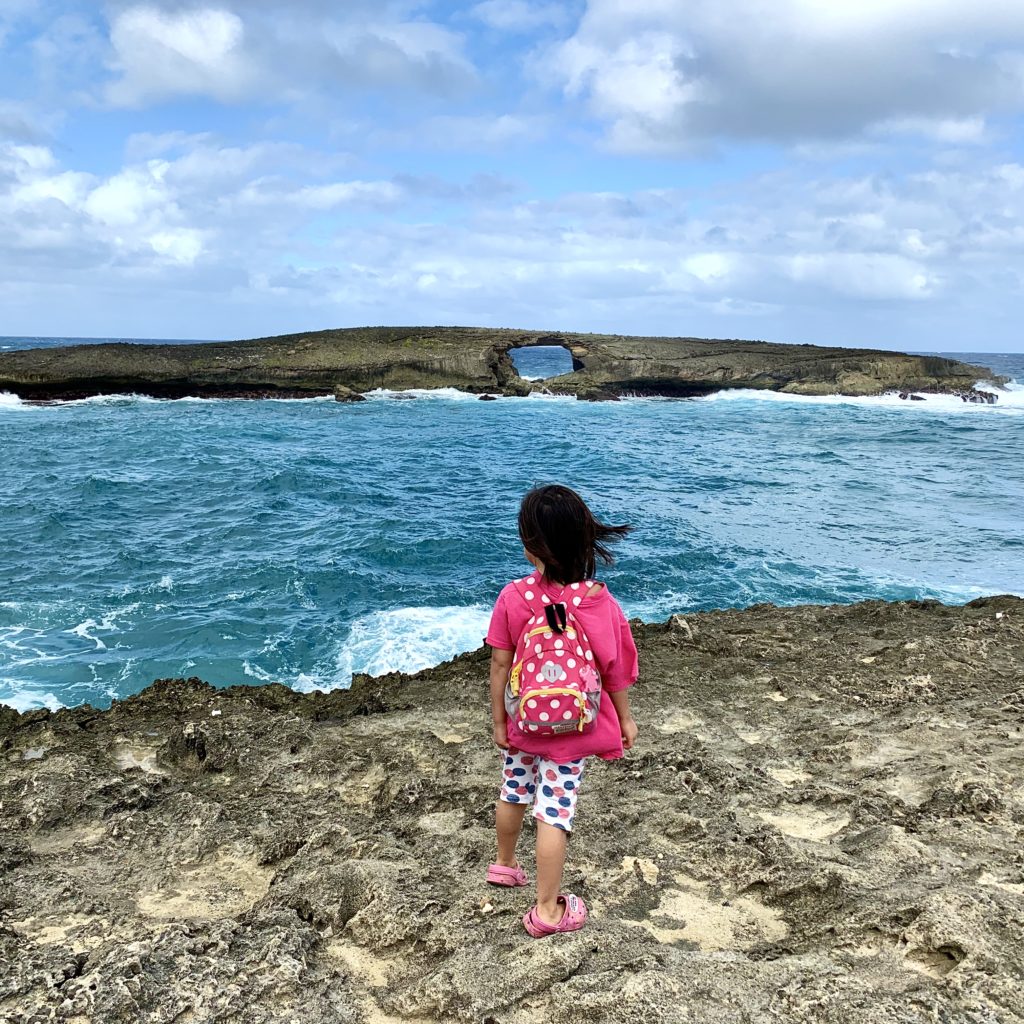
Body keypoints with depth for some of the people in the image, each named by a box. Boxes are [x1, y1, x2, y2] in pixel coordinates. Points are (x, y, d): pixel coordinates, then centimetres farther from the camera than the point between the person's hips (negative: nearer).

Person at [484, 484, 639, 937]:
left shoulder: (512, 598, -17)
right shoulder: (601, 603, -18)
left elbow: (500, 664, -10)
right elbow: (615, 669, -9)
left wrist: (499, 720, 2)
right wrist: (625, 717, 7)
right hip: (571, 730, -2)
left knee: (514, 792, 24)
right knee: (555, 811, 5)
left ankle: (504, 864, 49)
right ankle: (547, 909, 16)